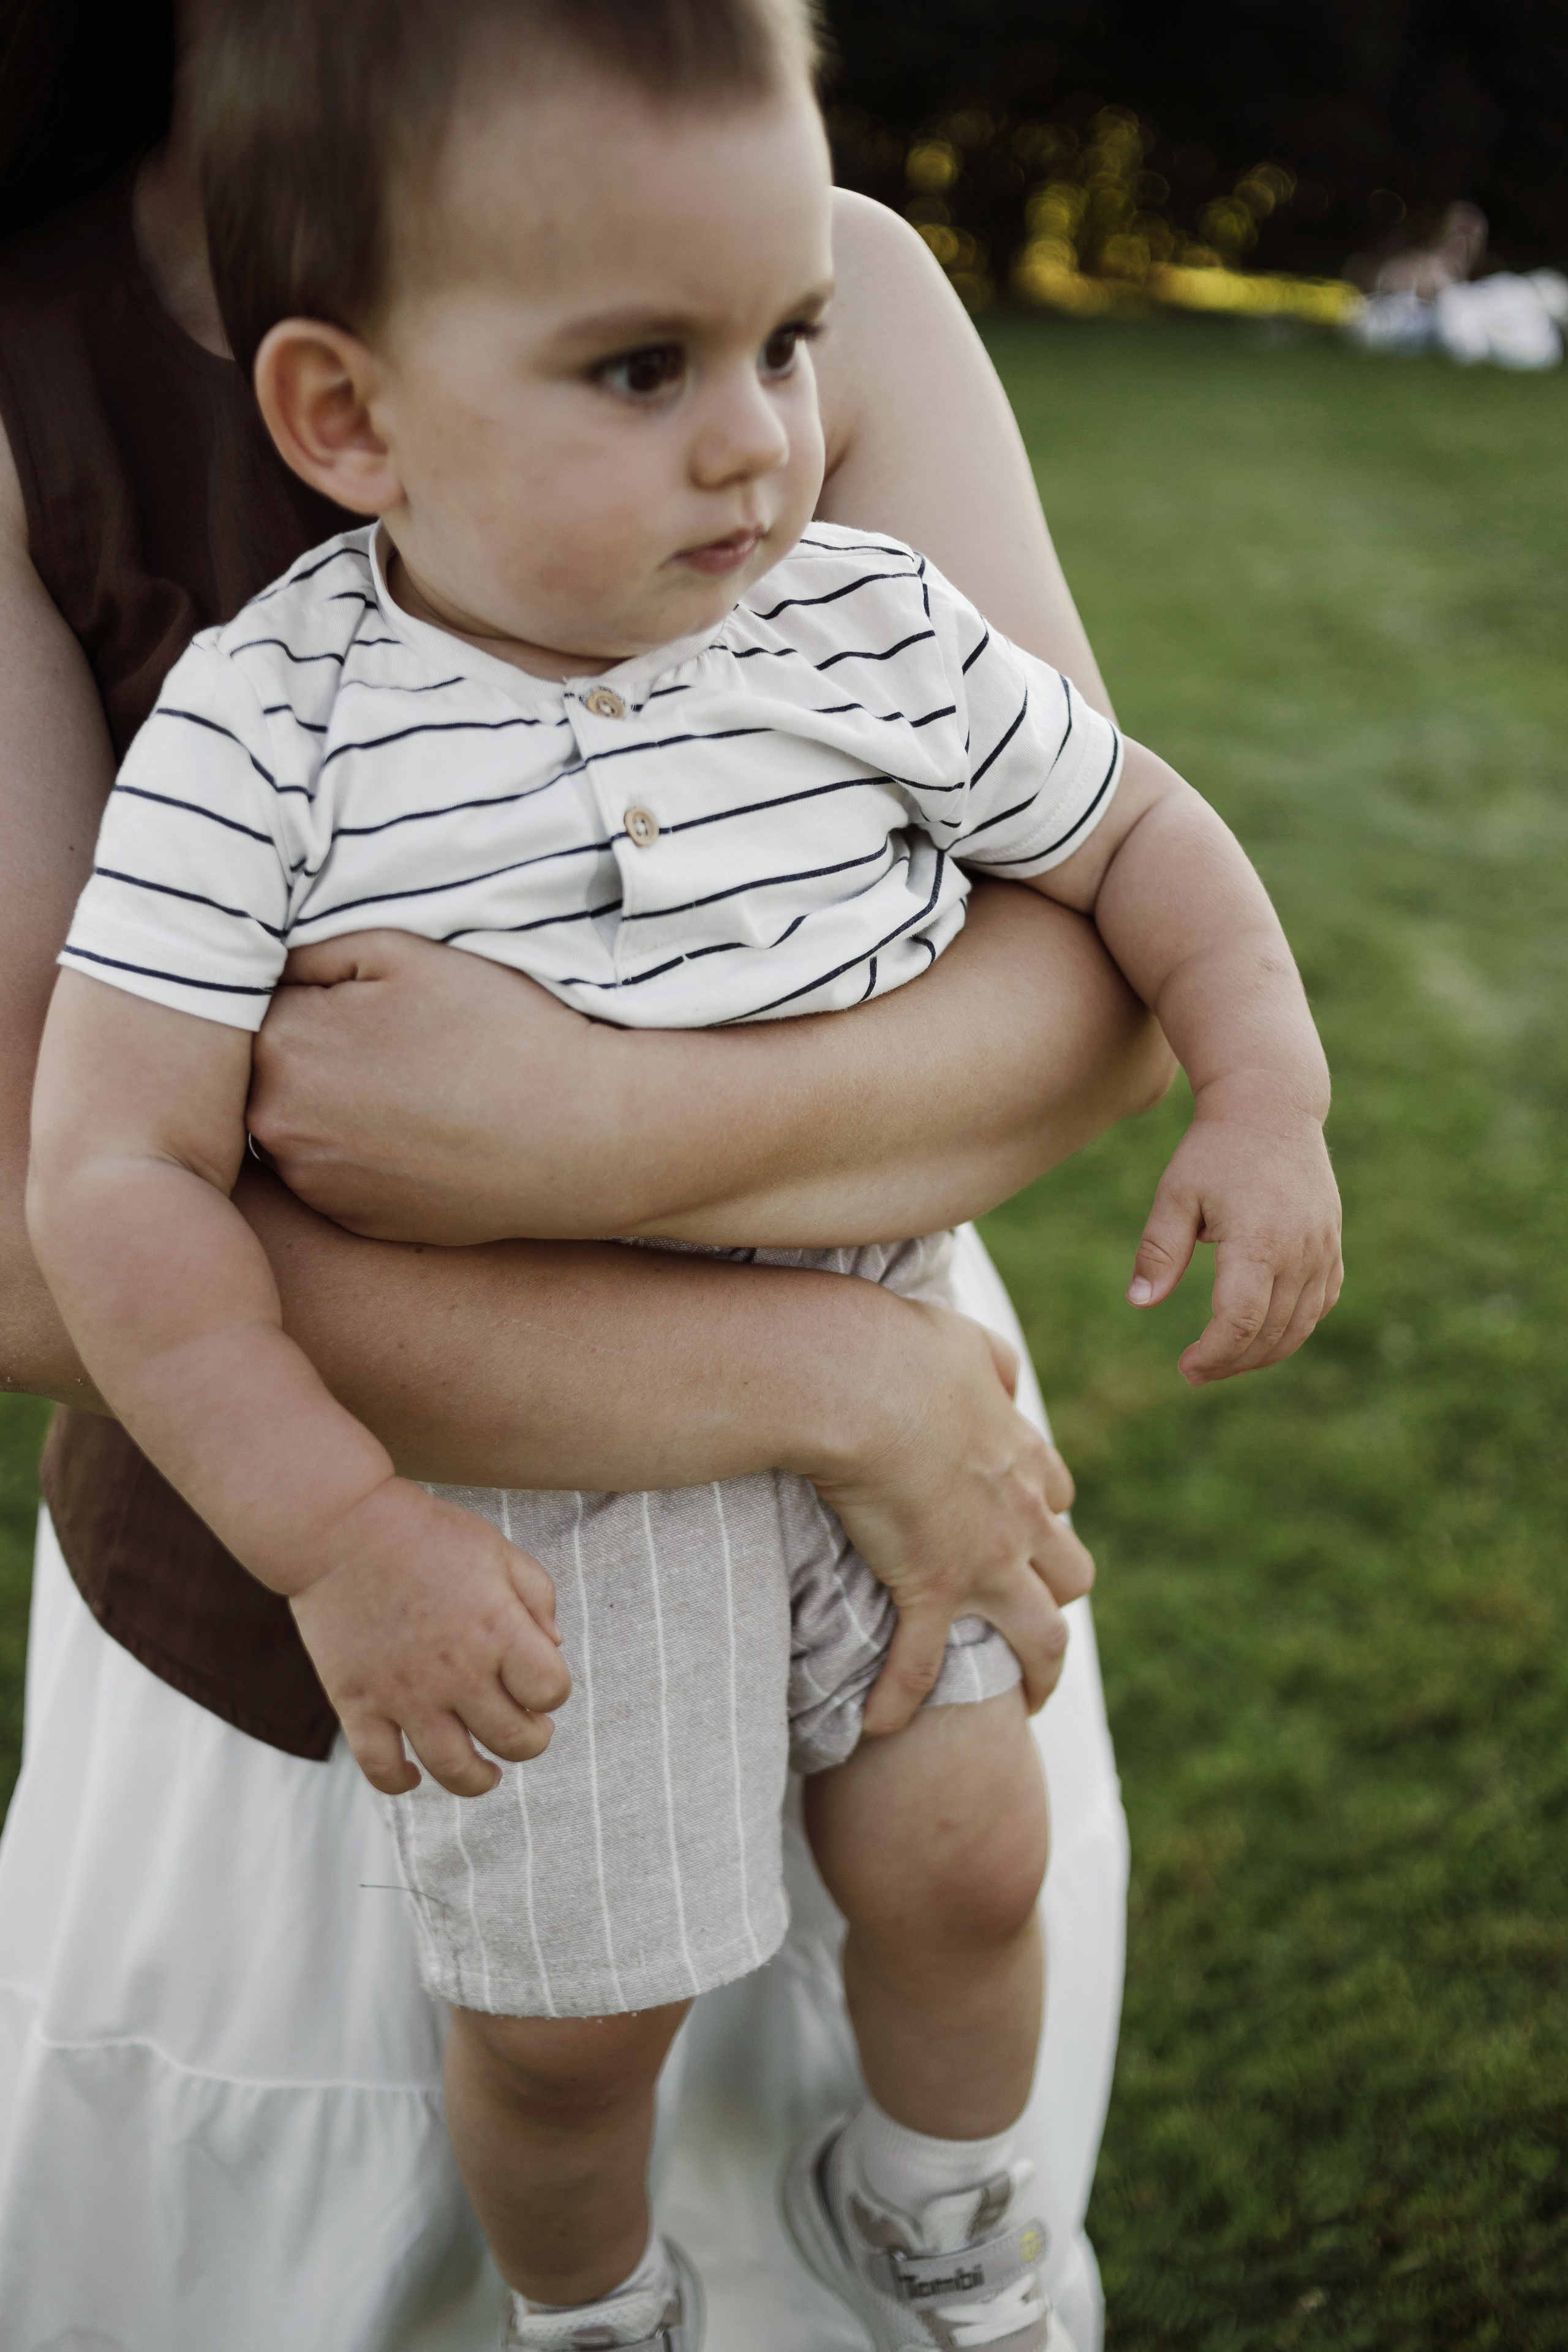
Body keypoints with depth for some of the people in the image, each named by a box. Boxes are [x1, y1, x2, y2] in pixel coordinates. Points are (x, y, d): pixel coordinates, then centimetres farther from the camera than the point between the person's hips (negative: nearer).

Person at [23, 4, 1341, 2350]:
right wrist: (336, 1531, -25)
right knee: (564, 2008, 10)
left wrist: (1266, 1098, -9)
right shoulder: (260, 733, -19)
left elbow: (1133, 831, 6)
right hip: (510, 1477, -2)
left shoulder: (874, 628, -10)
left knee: (963, 1852, 13)